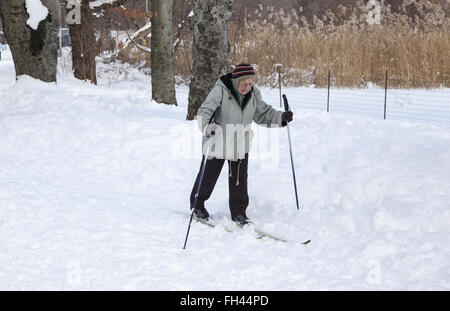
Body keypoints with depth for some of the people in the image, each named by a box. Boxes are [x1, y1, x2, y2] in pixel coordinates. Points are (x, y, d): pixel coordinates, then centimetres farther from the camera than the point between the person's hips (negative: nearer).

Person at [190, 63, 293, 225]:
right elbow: (204, 111, -29)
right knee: (208, 176, 11)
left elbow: (263, 113, 5)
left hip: (241, 144, 4)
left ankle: (238, 212, 19)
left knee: (239, 179, 5)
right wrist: (206, 126, -49)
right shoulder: (220, 91, -23)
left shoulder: (253, 93, -7)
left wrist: (281, 117, -9)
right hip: (218, 142, -3)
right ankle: (197, 204, 34)